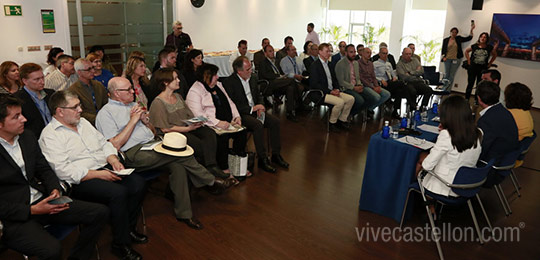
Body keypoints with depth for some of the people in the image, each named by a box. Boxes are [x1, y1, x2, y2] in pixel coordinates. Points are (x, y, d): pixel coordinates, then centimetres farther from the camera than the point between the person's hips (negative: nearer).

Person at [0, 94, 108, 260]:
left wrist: (55, 189, -5)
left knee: (100, 212, -4)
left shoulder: (27, 137, 8)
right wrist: (31, 210, -18)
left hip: (41, 200, 7)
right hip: (14, 218, -7)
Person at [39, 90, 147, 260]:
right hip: (80, 181, -7)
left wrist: (113, 160, -1)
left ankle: (128, 228, 6)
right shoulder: (50, 135, -9)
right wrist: (97, 174, -20)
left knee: (138, 184, -14)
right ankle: (120, 245, -12)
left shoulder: (83, 122, 16)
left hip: (105, 169, 8)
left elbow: (104, 143, 20)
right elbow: (63, 170, -18)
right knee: (118, 193, -30)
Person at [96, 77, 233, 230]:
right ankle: (211, 182, -9)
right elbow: (115, 145, -11)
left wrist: (145, 120, 4)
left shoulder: (134, 105, 24)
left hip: (152, 144, 7)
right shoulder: (106, 113, 2)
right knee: (180, 151, -26)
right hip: (134, 153, -7)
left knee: (177, 165, -24)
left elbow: (153, 133, 25)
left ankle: (183, 213, -16)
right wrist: (133, 121, -9)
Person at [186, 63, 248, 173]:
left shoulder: (218, 85, 18)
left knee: (242, 132, -15)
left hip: (228, 123, 7)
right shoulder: (195, 91, -8)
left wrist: (237, 116, 4)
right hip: (210, 126, -7)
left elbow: (230, 103, 22)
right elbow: (198, 115, -19)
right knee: (222, 137, -32)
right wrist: (218, 123, -26)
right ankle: (224, 169, -16)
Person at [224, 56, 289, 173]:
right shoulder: (229, 82, -13)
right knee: (258, 125, -32)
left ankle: (276, 155, -3)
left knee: (275, 121, -14)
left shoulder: (253, 78, 8)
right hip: (241, 114, -7)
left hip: (255, 109, 7)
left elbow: (259, 95, 19)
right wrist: (251, 109, -19)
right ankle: (262, 159, -20)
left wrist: (260, 107, -3)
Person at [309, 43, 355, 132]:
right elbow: (314, 84, -16)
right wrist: (330, 91, -18)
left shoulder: (329, 64, 17)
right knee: (340, 102, -28)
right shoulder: (315, 65, -8)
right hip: (321, 94, -8)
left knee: (351, 99, -7)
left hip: (332, 91, 8)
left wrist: (336, 89, 1)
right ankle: (332, 123, -8)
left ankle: (342, 120, 5)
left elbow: (334, 79, 23)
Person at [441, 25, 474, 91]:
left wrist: (471, 30, 1)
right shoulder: (446, 40, 6)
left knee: (452, 75, -2)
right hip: (447, 59, 0)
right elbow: (443, 50, 8)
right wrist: (443, 57, -6)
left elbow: (468, 38, 8)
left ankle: (447, 91, -1)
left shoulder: (459, 39, 8)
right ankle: (444, 89, 7)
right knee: (446, 74, 2)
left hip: (456, 59, 0)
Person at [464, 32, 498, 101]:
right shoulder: (474, 46, -2)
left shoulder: (489, 48, -2)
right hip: (472, 68, 0)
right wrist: (469, 60, 8)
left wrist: (489, 63, 8)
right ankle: (466, 100, 10)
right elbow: (466, 51, 15)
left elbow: (495, 55, 16)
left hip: (483, 69, 1)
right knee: (470, 84, 2)